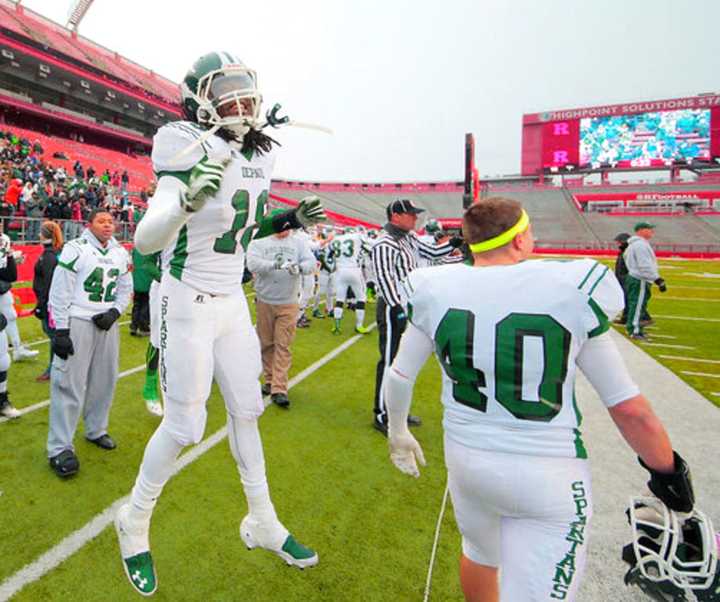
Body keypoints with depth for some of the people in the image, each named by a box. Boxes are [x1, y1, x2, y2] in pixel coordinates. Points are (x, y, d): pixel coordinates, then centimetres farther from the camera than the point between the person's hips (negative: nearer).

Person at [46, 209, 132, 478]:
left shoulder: (121, 254, 9)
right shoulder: (75, 249, -9)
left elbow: (125, 289, 15)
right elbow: (60, 292, -10)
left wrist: (114, 312, -3)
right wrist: (60, 331, -12)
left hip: (107, 323, 6)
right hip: (77, 322, -6)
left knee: (104, 380, 13)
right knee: (69, 384, -5)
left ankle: (96, 430, 31)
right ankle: (60, 448, 3)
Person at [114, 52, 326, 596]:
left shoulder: (258, 158, 6)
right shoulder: (191, 151, -15)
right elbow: (145, 240, -23)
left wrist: (288, 220, 3)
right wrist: (187, 199, -41)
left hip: (233, 302, 7)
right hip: (189, 304, -7)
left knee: (246, 409, 13)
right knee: (184, 424, 1)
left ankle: (263, 523, 31)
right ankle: (135, 524, 30)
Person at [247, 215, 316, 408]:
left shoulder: (299, 242, 5)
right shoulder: (259, 242, 2)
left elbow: (311, 263, -8)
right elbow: (253, 264, -15)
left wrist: (299, 267, -30)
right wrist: (274, 265, -31)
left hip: (288, 304, -1)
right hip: (264, 302, 1)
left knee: (283, 346, -2)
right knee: (266, 344, 11)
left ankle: (279, 389, 0)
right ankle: (270, 380, 29)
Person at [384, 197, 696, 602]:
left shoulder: (437, 290, -8)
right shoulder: (569, 291, -15)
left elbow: (400, 376, 2)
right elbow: (629, 409, -8)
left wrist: (399, 434, 20)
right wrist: (668, 472, 9)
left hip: (465, 457, 4)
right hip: (547, 477, -3)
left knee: (480, 553, 31)